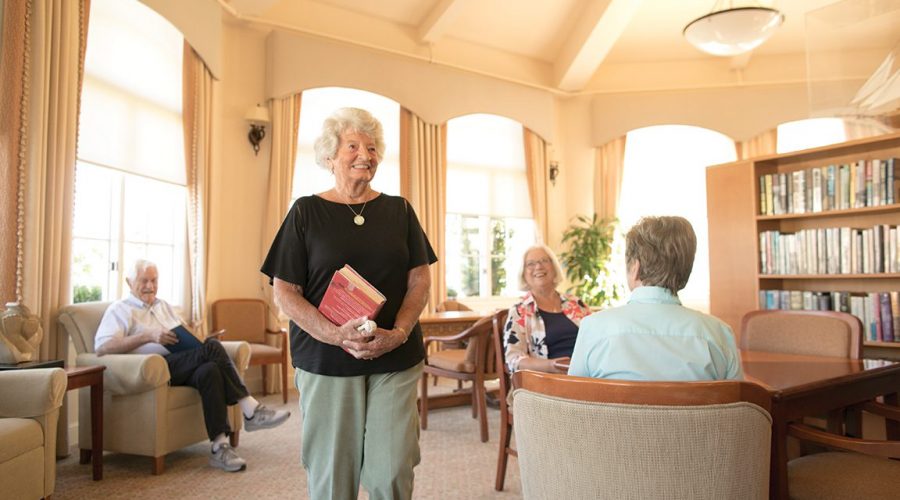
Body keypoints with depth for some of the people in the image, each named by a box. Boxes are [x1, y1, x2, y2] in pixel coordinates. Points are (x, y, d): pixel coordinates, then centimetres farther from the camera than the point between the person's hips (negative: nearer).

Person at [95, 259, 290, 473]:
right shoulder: (119, 309, 9)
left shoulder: (163, 306, 29)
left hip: (181, 367, 6)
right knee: (212, 347, -29)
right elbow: (101, 347, -8)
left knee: (209, 370, -31)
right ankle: (251, 410, -28)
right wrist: (148, 336, -19)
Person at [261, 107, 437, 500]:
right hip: (325, 360, -1)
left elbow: (420, 279, 7)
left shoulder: (398, 210, 10)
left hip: (395, 359, 2)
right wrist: (335, 334, -16)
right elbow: (284, 290, -1)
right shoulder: (306, 211, 3)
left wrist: (397, 333, -11)